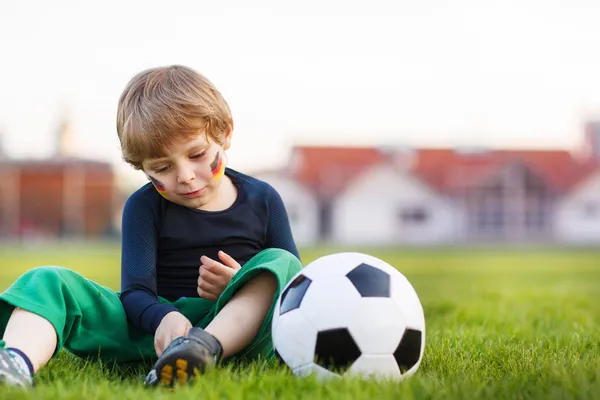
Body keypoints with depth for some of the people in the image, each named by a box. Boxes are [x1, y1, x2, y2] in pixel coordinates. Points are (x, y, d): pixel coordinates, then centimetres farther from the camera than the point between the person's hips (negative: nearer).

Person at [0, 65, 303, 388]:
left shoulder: (262, 200, 10)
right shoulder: (144, 206, 7)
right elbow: (136, 291, -5)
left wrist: (242, 287, -11)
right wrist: (164, 318, -30)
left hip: (237, 327, 0)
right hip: (152, 324, 1)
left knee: (281, 263, -26)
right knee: (48, 281, -18)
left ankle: (205, 347, -50)